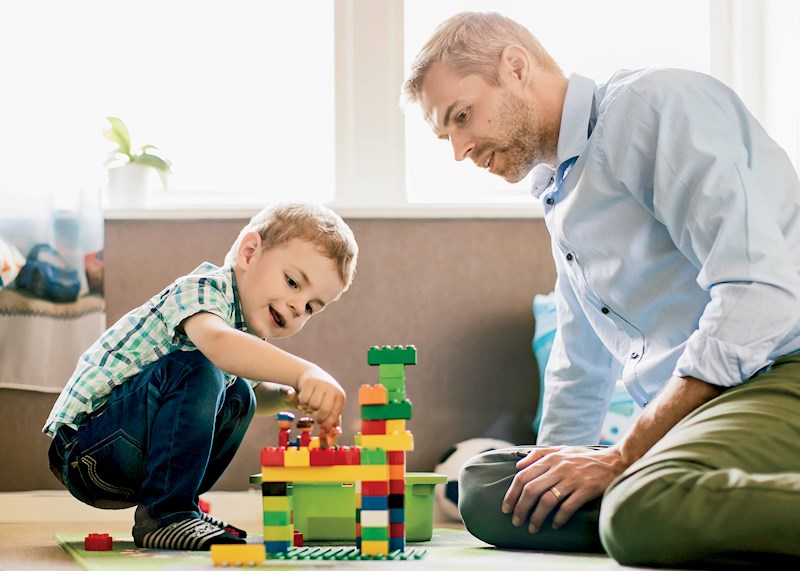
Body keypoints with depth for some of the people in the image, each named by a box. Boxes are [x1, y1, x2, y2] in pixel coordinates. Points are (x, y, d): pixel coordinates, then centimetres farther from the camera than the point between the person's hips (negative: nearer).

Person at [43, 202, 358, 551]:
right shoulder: (201, 290, -17)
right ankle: (164, 512, -21)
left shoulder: (247, 327, 11)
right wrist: (305, 373, -50)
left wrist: (287, 396, 6)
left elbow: (256, 390, 30)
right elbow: (216, 342, -42)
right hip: (83, 449, -10)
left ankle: (178, 509, 12)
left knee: (238, 396, 13)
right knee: (193, 369, -27)